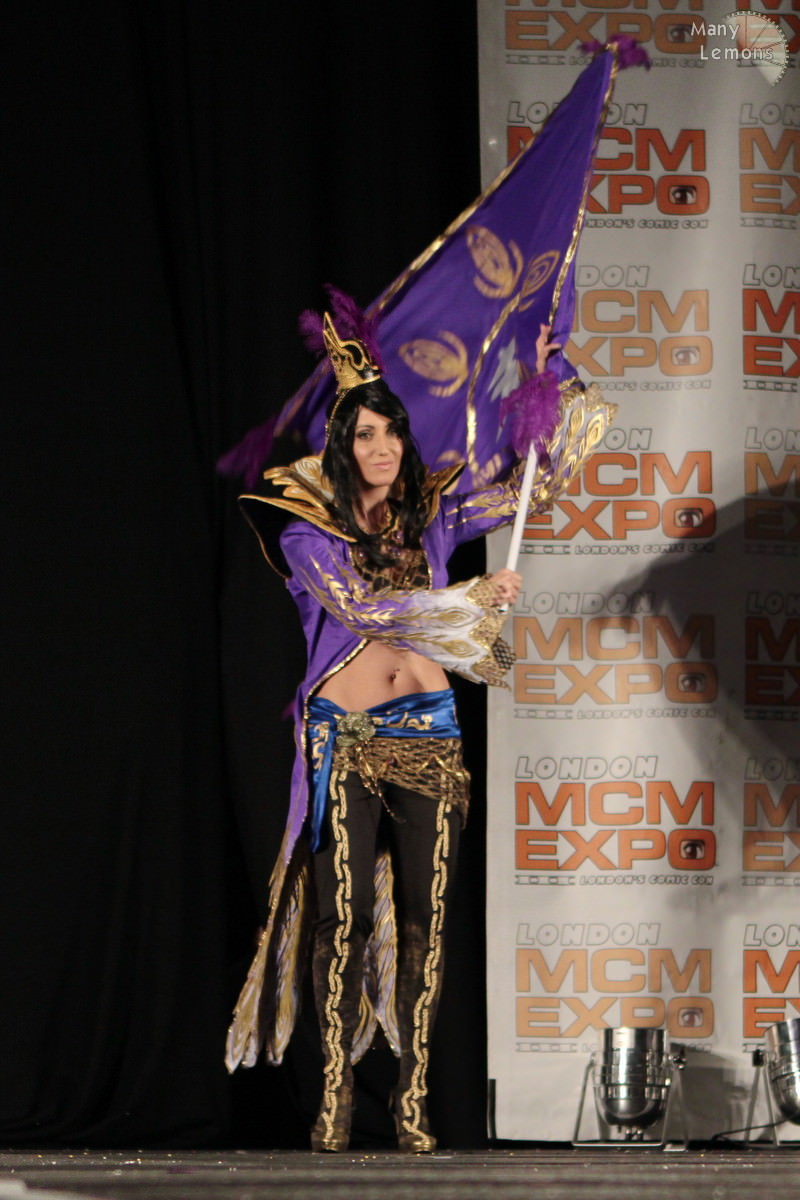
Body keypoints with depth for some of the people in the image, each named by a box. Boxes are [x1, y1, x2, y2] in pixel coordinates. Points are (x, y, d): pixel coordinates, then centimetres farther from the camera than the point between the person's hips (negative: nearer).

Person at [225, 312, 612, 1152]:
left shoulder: (432, 514, 10)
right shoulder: (309, 530, 0)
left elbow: (537, 487, 12)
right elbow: (360, 608, -13)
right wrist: (471, 598, -13)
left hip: (428, 733, 3)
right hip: (344, 737, -3)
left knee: (422, 916, -2)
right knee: (343, 913, -7)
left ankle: (412, 1098, -1)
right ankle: (335, 1094, -4)